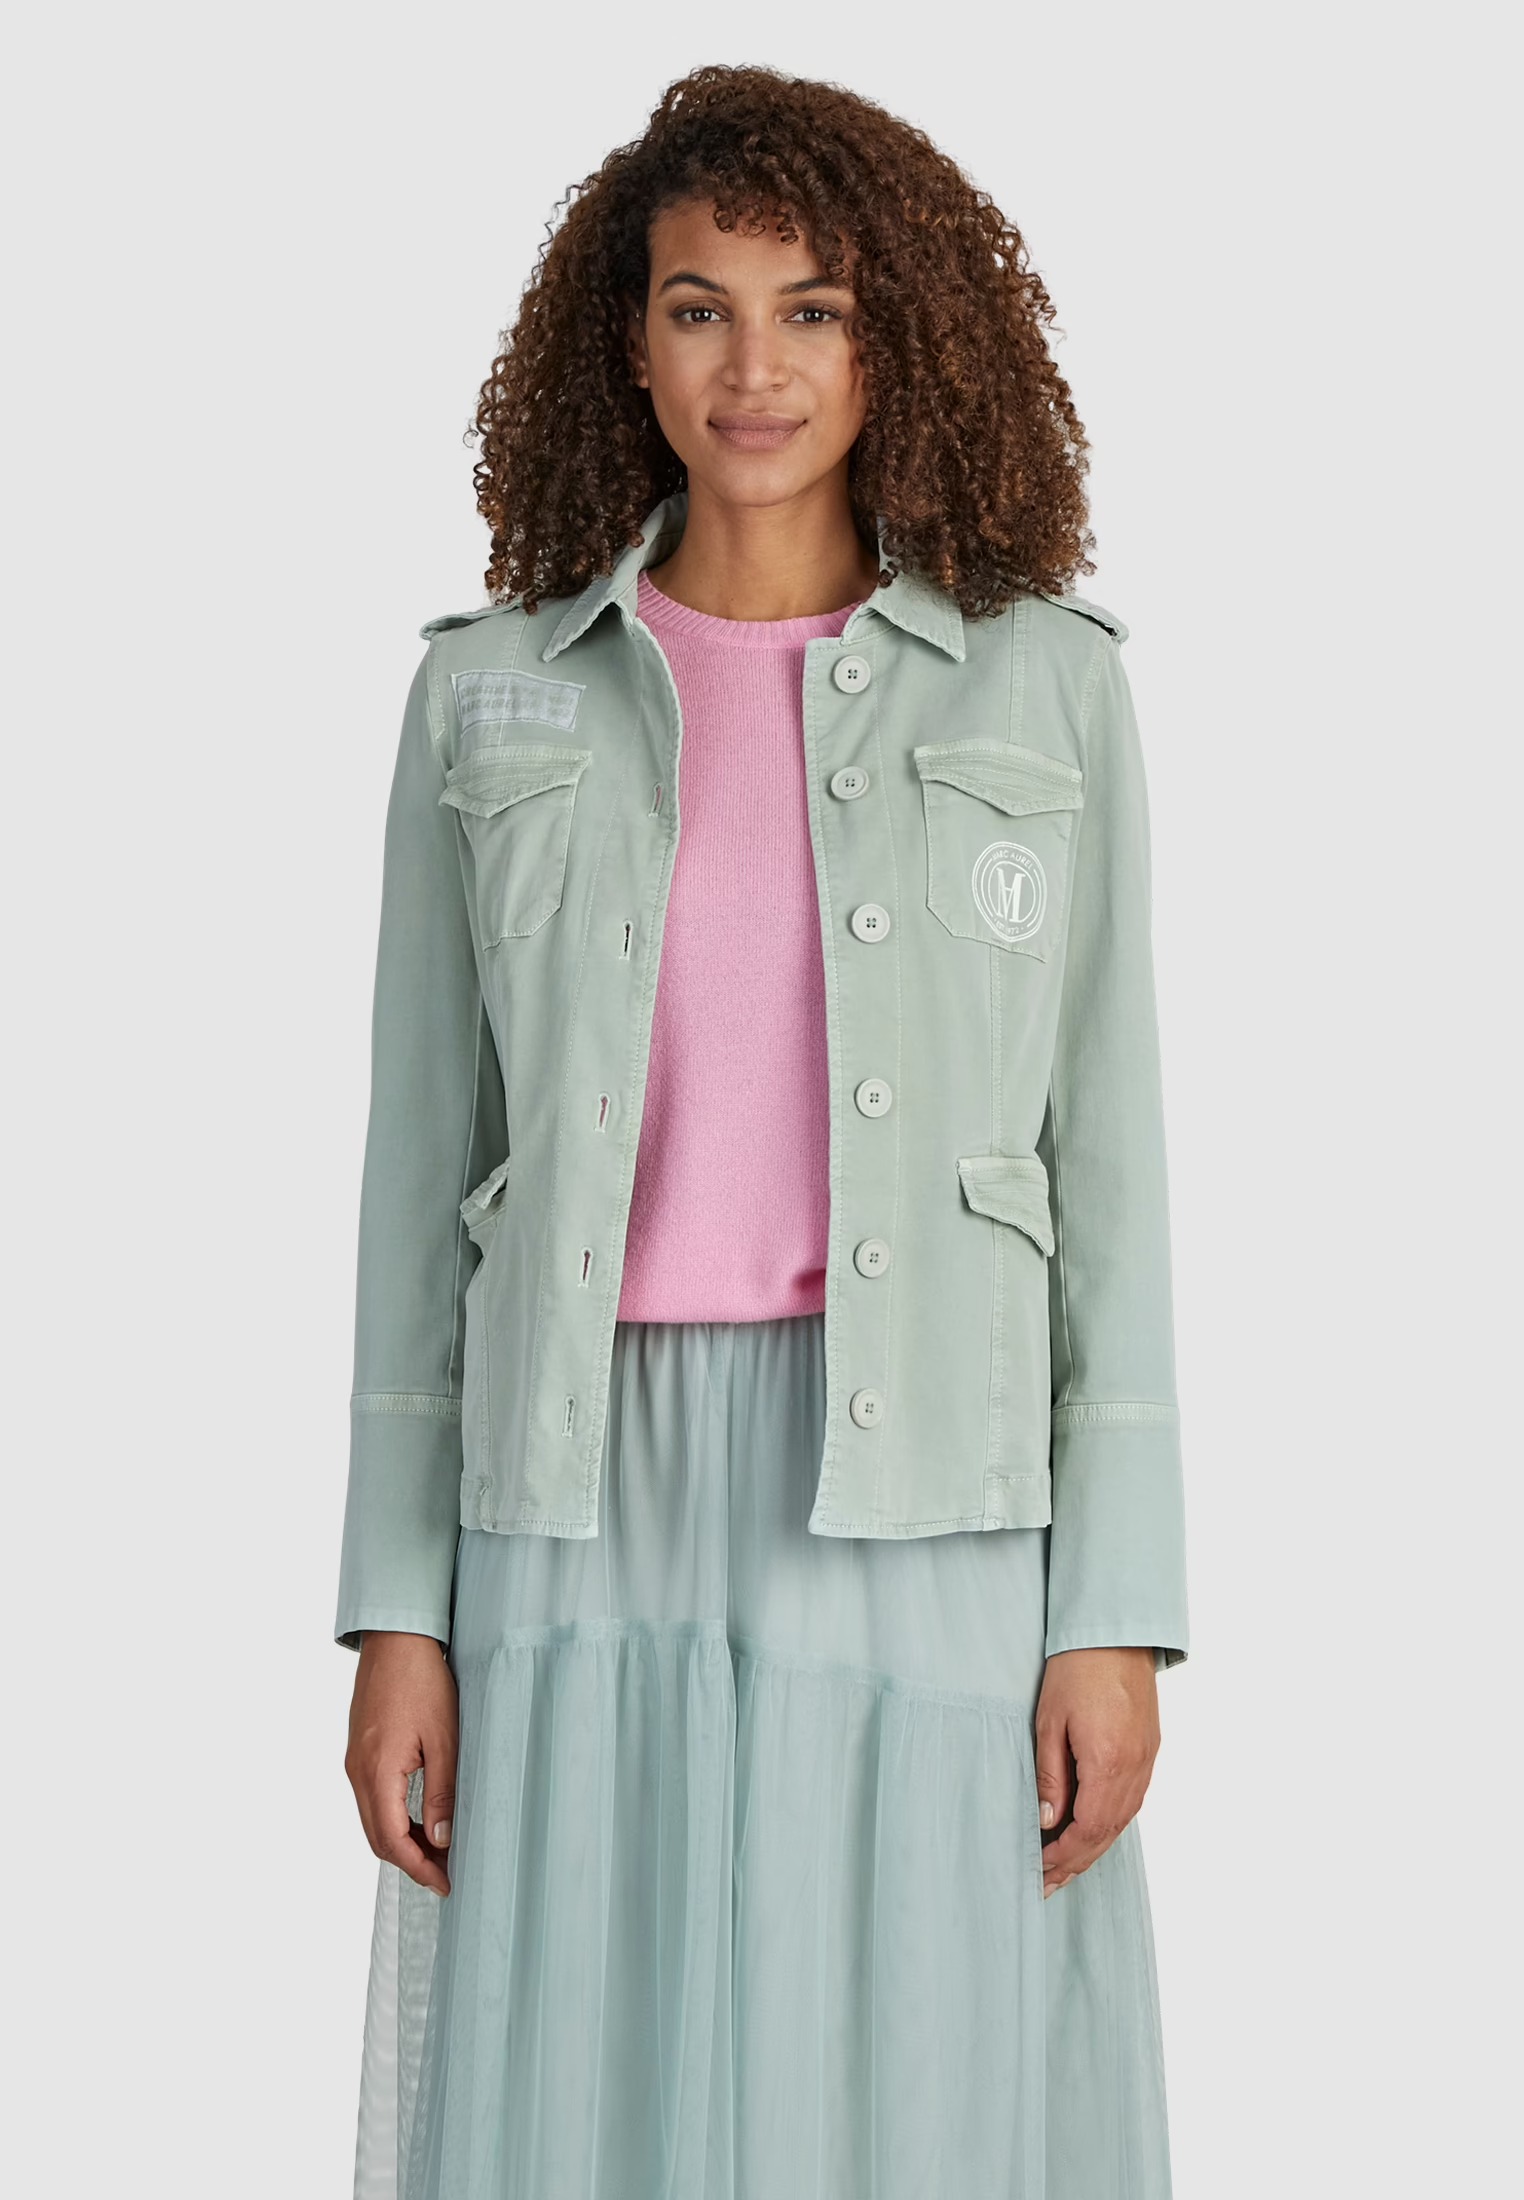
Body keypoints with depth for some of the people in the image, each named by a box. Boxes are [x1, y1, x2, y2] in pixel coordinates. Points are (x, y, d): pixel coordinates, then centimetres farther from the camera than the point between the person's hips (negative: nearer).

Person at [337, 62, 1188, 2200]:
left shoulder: (1042, 687, 3)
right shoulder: (495, 697, 6)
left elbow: (1106, 1157, 2)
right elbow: (428, 1166, 6)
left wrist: (1117, 1613, -4)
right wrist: (398, 1613, 1)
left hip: (922, 1521, -1)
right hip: (592, 1519, 1)